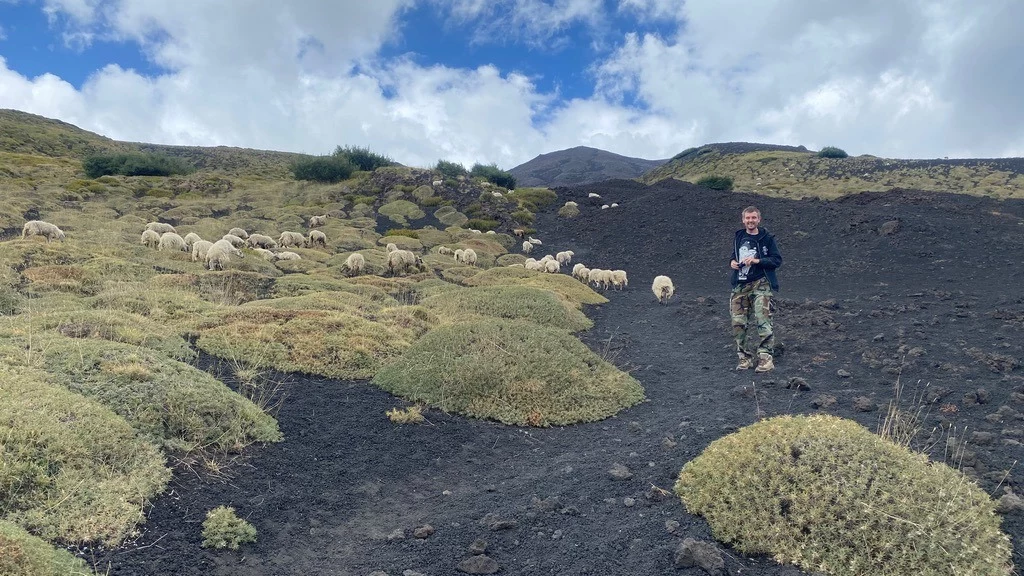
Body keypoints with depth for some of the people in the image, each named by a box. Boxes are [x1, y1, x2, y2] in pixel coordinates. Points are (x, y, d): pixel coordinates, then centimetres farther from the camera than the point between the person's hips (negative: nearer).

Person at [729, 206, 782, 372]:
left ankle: (766, 358, -8)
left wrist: (757, 260, -15)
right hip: (740, 285, 5)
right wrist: (732, 262, 5)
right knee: (738, 323, 2)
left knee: (762, 321, -13)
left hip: (760, 284, -4)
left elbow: (777, 260, -3)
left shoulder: (767, 239, 0)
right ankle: (744, 357, 12)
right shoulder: (739, 237, 13)